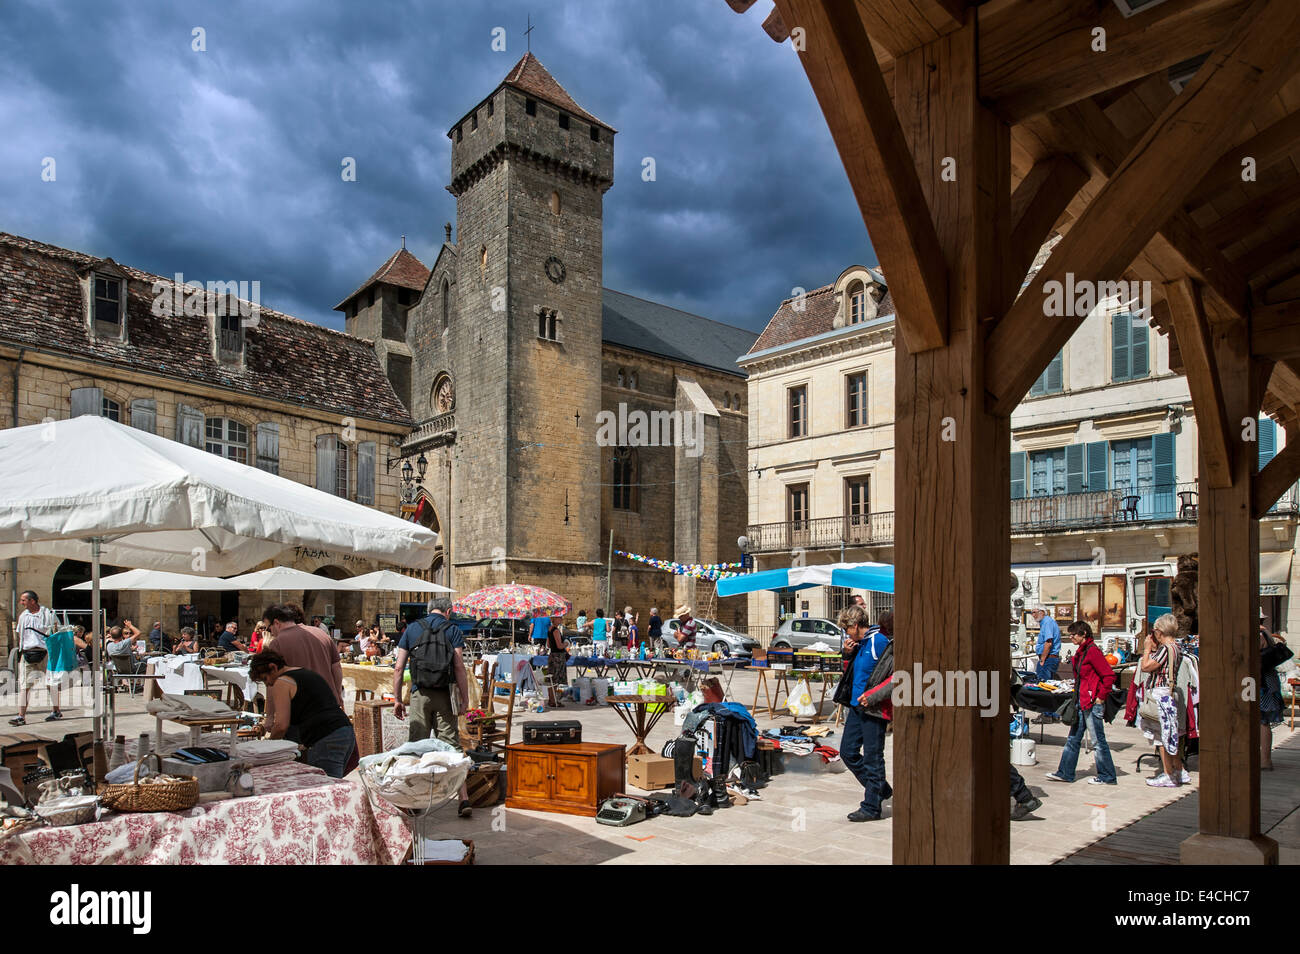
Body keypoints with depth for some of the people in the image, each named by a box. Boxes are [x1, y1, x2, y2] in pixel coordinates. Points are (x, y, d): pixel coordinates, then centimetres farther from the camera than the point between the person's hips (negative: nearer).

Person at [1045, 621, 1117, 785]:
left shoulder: (1092, 651, -16)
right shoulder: (1081, 652, 12)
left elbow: (1109, 675, -20)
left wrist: (1101, 697, -17)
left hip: (1093, 703, -10)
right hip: (1082, 702, 10)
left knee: (1098, 741, 2)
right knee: (1073, 739, 12)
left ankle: (1107, 776, 14)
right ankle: (1065, 773, 18)